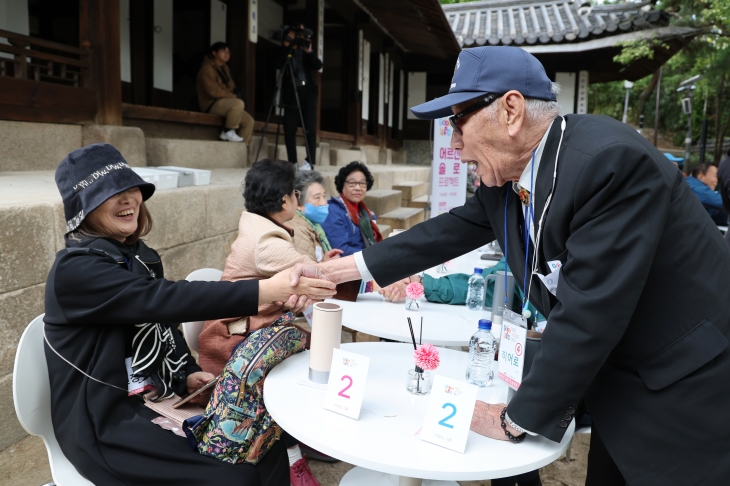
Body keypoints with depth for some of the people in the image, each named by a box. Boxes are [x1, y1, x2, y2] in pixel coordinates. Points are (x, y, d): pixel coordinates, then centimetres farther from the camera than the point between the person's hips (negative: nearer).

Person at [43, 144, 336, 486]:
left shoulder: (140, 257, 7)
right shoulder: (75, 269, -19)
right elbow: (166, 300, -32)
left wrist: (187, 375, -3)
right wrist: (266, 290, -39)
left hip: (156, 399, 7)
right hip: (104, 424, -7)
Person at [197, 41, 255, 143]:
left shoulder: (224, 68, 16)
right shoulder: (207, 69, -12)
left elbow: (231, 85, 22)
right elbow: (213, 92, -22)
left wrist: (237, 92, -3)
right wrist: (234, 96, -16)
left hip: (225, 103, 9)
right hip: (211, 104, -9)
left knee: (249, 120, -5)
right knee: (238, 103, -34)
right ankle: (228, 132, -21)